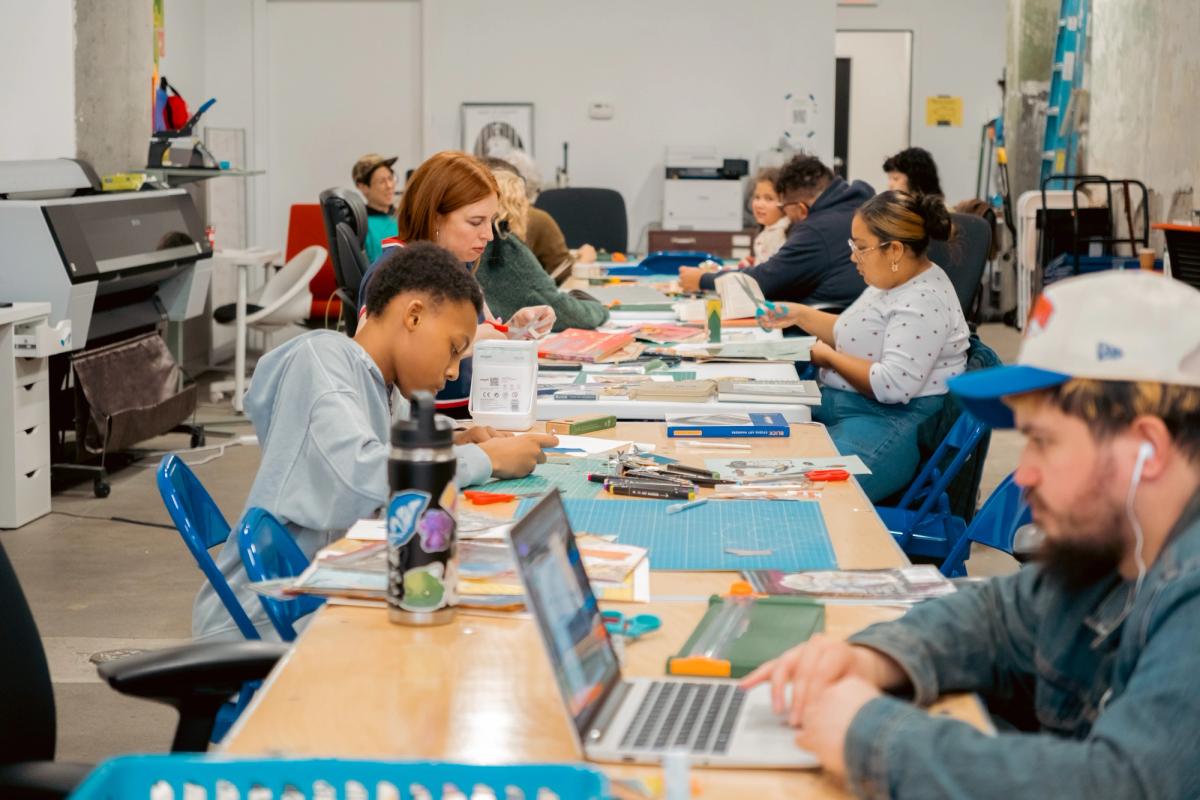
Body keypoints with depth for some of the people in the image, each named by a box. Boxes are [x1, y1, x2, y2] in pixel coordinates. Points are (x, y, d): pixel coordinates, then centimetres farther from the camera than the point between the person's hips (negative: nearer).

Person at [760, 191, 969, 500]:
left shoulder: (921, 302, -19)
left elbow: (893, 385, -27)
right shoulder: (891, 283, 12)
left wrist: (830, 358, -12)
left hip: (895, 422, -11)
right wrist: (800, 315, 17)